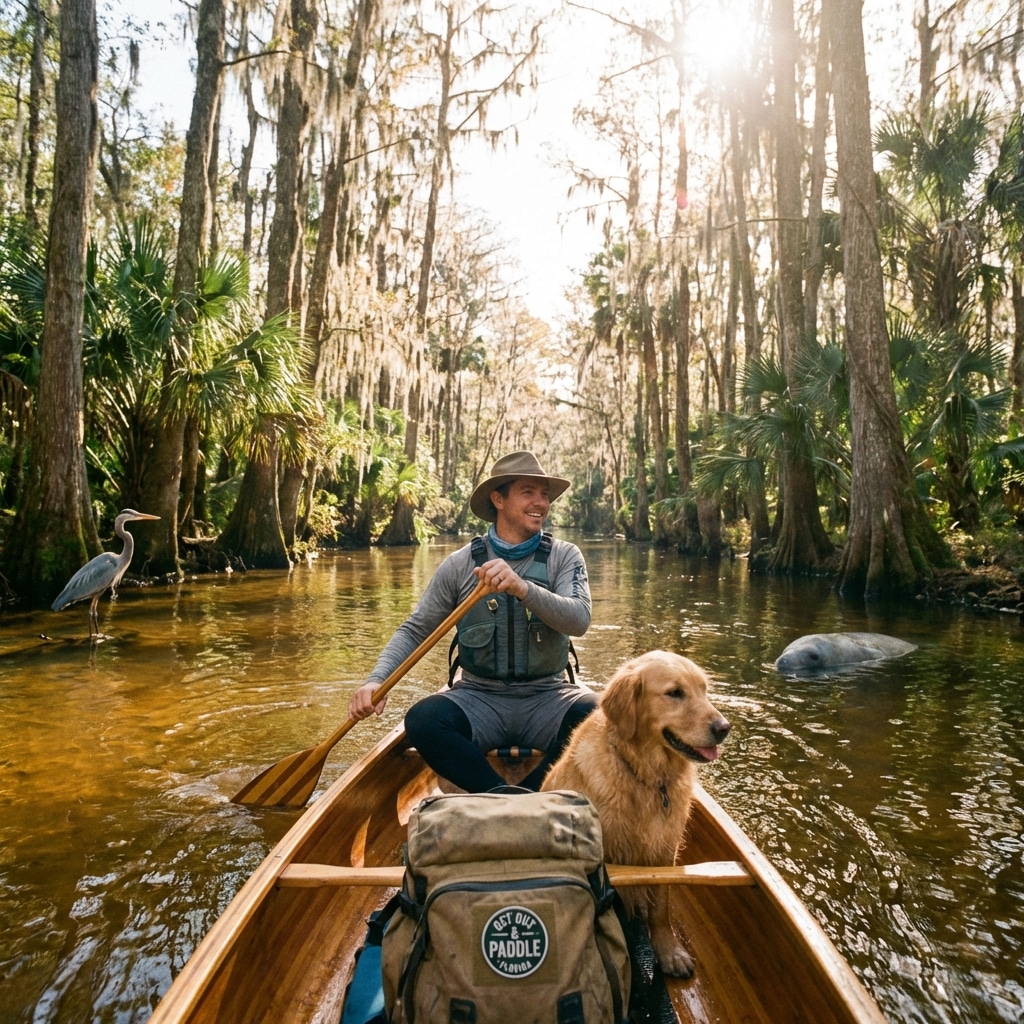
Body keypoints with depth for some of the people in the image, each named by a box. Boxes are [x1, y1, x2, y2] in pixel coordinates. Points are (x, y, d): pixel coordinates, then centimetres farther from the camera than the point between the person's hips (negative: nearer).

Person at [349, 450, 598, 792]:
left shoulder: (564, 556, 3)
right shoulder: (460, 564, 3)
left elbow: (579, 620, -14)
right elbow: (414, 630, 5)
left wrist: (522, 588, -31)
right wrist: (377, 680, -12)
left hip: (546, 698, 0)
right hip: (478, 697, 0)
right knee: (422, 720, -27)